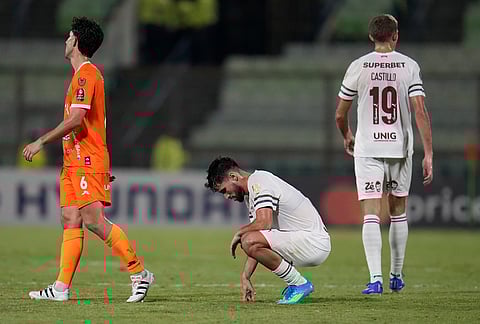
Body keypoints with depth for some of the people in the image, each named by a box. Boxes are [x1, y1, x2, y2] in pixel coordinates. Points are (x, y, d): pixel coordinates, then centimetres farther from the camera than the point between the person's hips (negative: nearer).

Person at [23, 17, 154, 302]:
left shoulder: (86, 74, -12)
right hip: (74, 161, 10)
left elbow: (75, 120, -20)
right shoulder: (83, 74, 19)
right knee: (71, 220, 4)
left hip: (87, 160, -10)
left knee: (94, 220, -15)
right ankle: (61, 287, 1)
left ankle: (140, 273, -11)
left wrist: (41, 142, -15)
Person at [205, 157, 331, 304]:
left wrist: (239, 232, -8)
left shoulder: (259, 181, -12)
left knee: (249, 241, -25)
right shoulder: (250, 194, 19)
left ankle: (299, 284, -13)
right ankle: (296, 284, 17)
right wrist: (245, 277, 12)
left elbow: (264, 223, -27)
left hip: (313, 242, -11)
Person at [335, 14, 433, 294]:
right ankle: (397, 276, 25)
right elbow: (420, 112, -12)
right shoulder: (409, 66, -4)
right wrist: (429, 154, -10)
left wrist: (347, 136, 25)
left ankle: (376, 278, -19)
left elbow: (340, 115, 4)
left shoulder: (359, 67, -3)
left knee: (371, 215, -5)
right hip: (400, 147, 1)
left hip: (367, 149, -1)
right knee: (398, 212, 17)